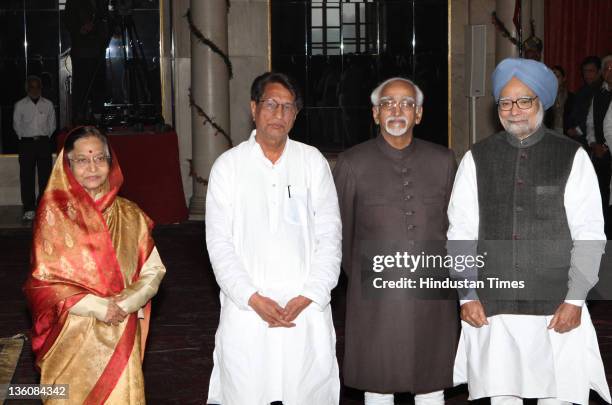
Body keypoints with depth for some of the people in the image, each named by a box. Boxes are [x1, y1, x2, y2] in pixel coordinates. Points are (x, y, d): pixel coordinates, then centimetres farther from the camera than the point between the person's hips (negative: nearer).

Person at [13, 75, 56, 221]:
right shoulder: (20, 105, 4)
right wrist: (25, 138, 4)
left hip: (44, 142, 1)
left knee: (45, 176, 2)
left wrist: (45, 137, 4)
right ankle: (29, 209, 4)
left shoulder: (48, 104, 8)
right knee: (27, 176, -2)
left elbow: (52, 124, 12)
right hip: (26, 143, -1)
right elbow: (16, 125, 8)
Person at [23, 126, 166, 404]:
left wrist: (126, 302, -15)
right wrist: (98, 306, -16)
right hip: (72, 338, -2)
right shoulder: (54, 212, -4)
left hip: (121, 336, 2)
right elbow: (43, 281, -7)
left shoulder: (129, 215, 5)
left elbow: (154, 271, 3)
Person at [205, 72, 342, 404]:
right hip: (246, 310, 0)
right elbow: (219, 243, 0)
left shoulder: (313, 162, 6)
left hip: (307, 310, 1)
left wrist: (310, 296, -8)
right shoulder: (228, 165, 4)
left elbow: (329, 236, 3)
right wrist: (252, 298, -10)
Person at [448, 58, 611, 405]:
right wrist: (467, 296, 0)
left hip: (557, 310, -1)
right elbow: (461, 233, 5)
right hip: (492, 308, 1)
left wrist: (575, 300, -6)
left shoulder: (573, 157, 1)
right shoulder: (476, 159, 5)